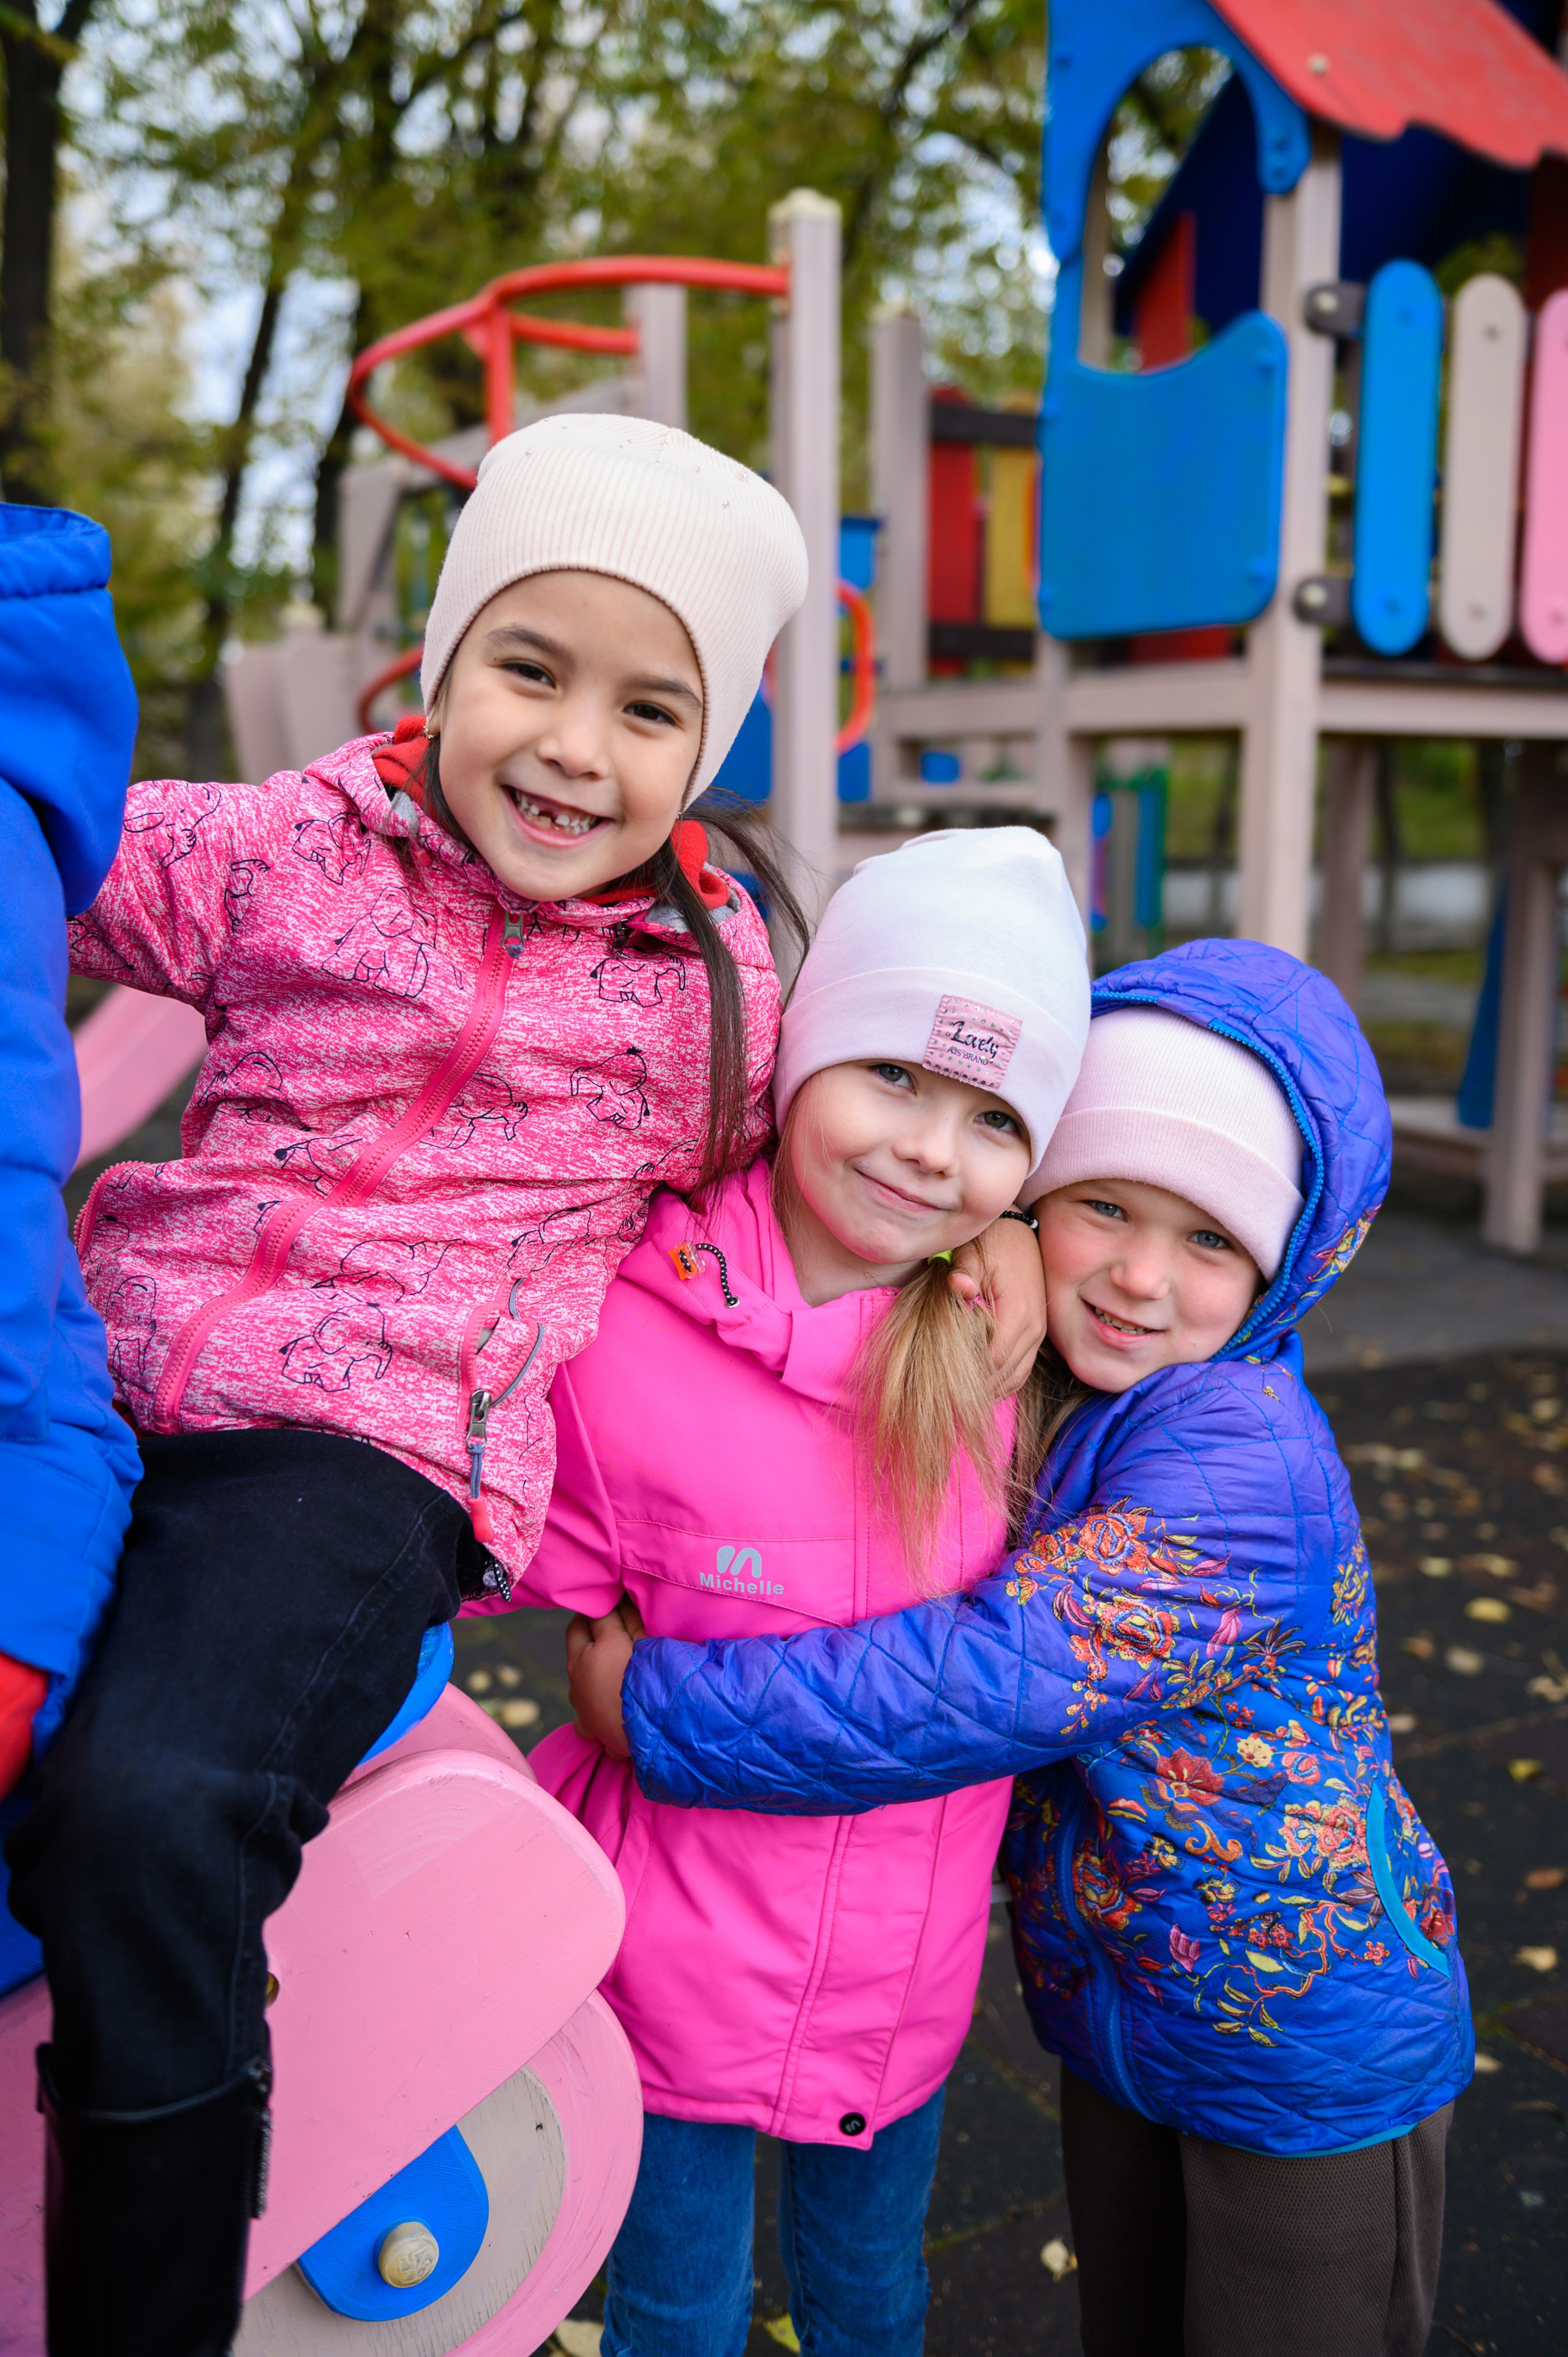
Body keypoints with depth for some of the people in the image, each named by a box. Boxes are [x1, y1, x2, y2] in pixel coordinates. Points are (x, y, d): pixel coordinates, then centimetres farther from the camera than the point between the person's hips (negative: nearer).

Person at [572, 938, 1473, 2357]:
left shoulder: (1242, 1459, -30)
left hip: (1317, 2068, -6)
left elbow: (983, 1684, -35)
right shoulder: (1035, 1402, -6)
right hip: (1116, 2025, 6)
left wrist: (653, 1708, -29)